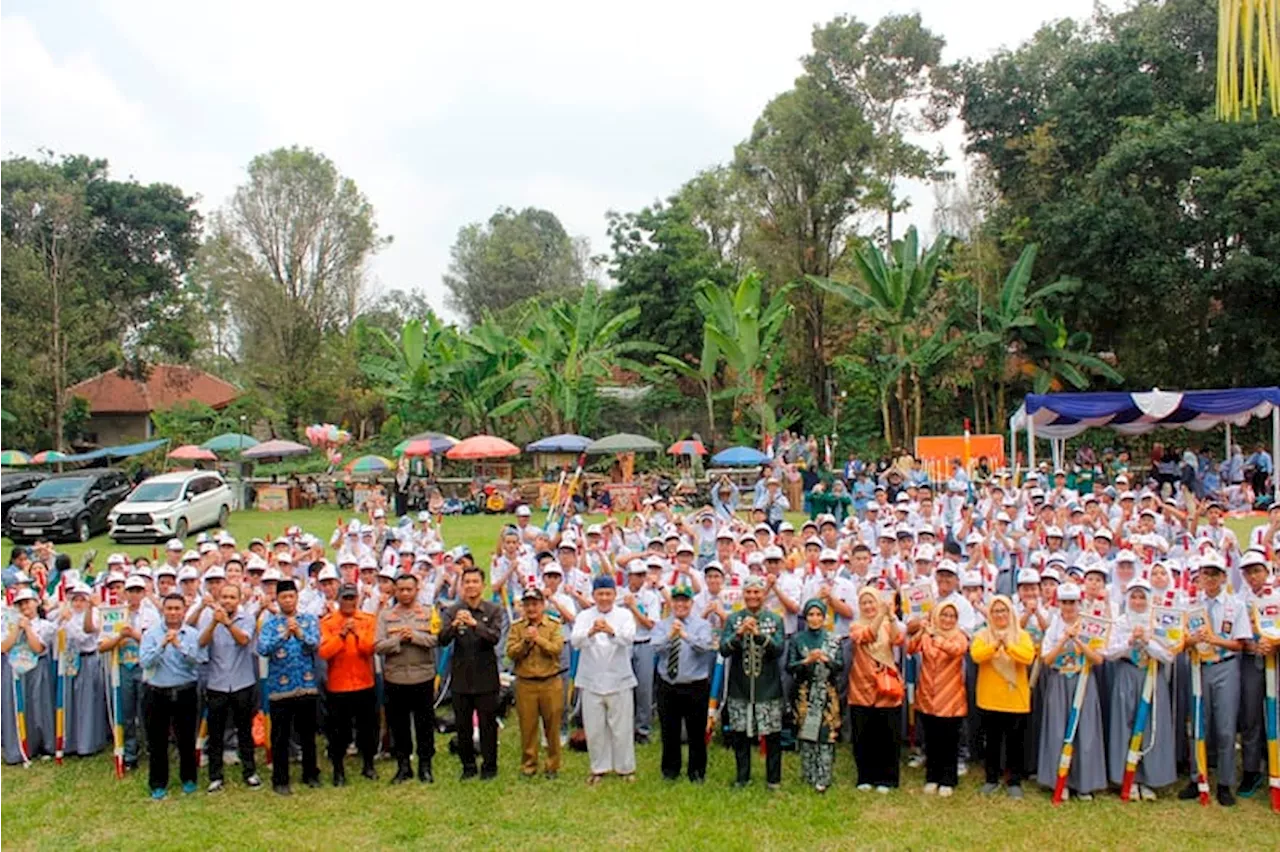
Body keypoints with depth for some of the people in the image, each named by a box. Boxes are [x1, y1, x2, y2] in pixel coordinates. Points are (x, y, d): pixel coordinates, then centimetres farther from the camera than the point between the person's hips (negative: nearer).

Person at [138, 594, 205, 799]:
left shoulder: (193, 634, 0)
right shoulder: (151, 633, 0)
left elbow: (197, 659, -15)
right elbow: (144, 661, -12)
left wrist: (179, 645, -24)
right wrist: (162, 645, -22)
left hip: (184, 693, 0)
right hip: (156, 693, 0)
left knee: (186, 738, 9)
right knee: (156, 741, 7)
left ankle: (188, 779, 26)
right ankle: (158, 784, 20)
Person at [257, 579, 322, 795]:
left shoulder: (310, 620, 5)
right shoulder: (269, 622, 1)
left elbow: (315, 644, -10)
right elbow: (262, 649, -14)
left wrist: (299, 633, -27)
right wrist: (284, 634, -26)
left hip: (307, 685, 1)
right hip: (279, 687, -1)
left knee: (308, 734, 12)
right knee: (280, 736, 4)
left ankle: (310, 774, 26)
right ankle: (280, 780, 14)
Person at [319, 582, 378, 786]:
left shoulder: (368, 620, 2)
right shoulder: (327, 622, -4)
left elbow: (371, 648, -8)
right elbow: (324, 652, -15)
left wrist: (357, 634, -21)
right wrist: (342, 634, -23)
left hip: (364, 684, 2)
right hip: (337, 685, -2)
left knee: (368, 727, 11)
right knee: (339, 730, 4)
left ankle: (368, 764, 28)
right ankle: (338, 769, 19)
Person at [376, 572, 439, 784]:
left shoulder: (428, 613, 3)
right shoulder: (385, 615, 5)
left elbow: (436, 639, -9)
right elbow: (379, 646, -3)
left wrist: (415, 636, -19)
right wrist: (398, 639, -17)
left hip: (423, 677, -1)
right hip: (394, 679, 1)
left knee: (425, 725, 5)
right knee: (398, 725, 9)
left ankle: (425, 766, 16)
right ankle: (403, 766, 21)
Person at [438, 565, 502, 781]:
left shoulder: (493, 611, -2)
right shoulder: (453, 611, 2)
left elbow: (494, 637, -17)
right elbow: (442, 640, -10)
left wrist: (474, 624, -33)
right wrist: (454, 625, -30)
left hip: (486, 677, -2)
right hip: (461, 677, 2)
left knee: (488, 724, 4)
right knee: (463, 725, 10)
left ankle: (489, 767, 17)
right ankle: (468, 766, 23)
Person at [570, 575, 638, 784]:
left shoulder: (624, 615, 1)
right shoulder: (584, 616, 4)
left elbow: (628, 638, -17)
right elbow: (575, 641, -13)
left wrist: (611, 631, -39)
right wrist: (590, 632, -36)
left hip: (619, 680, -1)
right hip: (591, 681, 1)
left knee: (622, 727, 5)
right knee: (594, 728, 7)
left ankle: (625, 768, 20)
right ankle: (599, 768, 23)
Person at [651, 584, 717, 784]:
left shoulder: (702, 624, -3)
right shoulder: (662, 625, 4)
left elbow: (704, 646, -21)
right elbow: (657, 648, -13)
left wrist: (686, 635, -38)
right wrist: (670, 635, -32)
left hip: (696, 686, -2)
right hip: (668, 686, 2)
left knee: (696, 732, 7)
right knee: (669, 731, 12)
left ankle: (697, 772, 22)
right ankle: (670, 770, 28)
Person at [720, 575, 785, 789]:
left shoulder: (775, 620, 1)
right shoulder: (733, 619, 3)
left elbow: (778, 650, -10)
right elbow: (724, 650, -7)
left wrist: (759, 635, -24)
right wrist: (739, 634, -24)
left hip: (768, 687, -1)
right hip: (740, 688, 1)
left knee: (772, 735, 3)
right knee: (740, 734, 8)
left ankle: (773, 778, 17)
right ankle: (742, 777, 23)